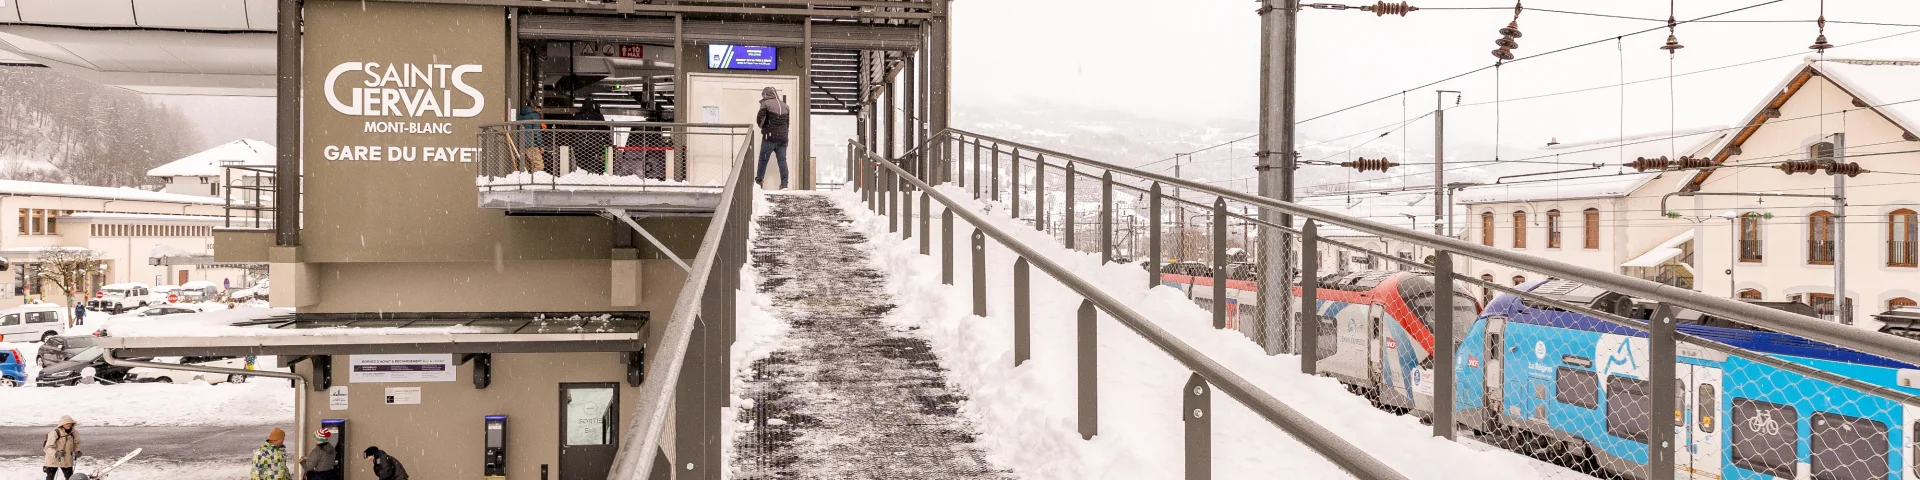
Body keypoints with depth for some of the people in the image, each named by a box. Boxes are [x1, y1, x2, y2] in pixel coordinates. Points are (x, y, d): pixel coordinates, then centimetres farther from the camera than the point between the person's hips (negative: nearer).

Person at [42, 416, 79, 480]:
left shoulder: (73, 433, -6)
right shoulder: (54, 433, -21)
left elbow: (76, 443, 13)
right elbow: (48, 448, -22)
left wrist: (77, 451, -6)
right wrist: (56, 453, -40)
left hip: (67, 461, 4)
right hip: (53, 460, -4)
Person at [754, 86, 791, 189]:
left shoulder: (766, 104, -6)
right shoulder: (784, 105, 11)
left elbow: (760, 119, -12)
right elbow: (787, 121, 13)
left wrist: (762, 127, 8)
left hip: (770, 137, -5)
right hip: (783, 137, 5)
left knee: (763, 159, 10)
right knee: (782, 160, 4)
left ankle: (759, 180, 20)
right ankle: (784, 184, -1)